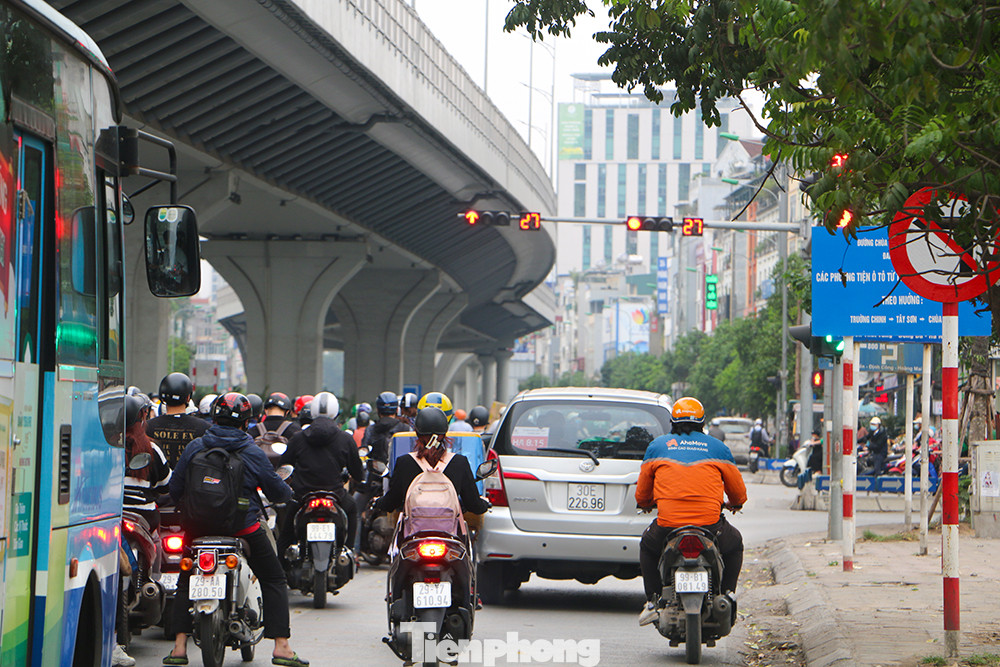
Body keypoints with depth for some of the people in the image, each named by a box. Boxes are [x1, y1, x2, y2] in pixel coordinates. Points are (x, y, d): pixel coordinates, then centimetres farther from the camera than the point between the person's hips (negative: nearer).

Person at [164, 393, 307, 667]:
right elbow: (277, 491, 0)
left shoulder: (194, 448, 0)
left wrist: (186, 505, 26)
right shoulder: (252, 452, -5)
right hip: (244, 527, -2)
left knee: (185, 582, 18)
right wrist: (287, 492, 24)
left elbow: (175, 488, 4)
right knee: (273, 581, 10)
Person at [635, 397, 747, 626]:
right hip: (710, 525, 0)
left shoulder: (657, 446, 14)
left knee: (647, 546, 33)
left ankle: (653, 602, 23)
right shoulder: (718, 448, 13)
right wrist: (734, 504, 44)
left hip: (667, 524, 0)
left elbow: (641, 495, 21)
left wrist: (646, 504, 46)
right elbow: (739, 493, 19)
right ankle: (727, 595, 19)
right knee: (735, 544, 32)